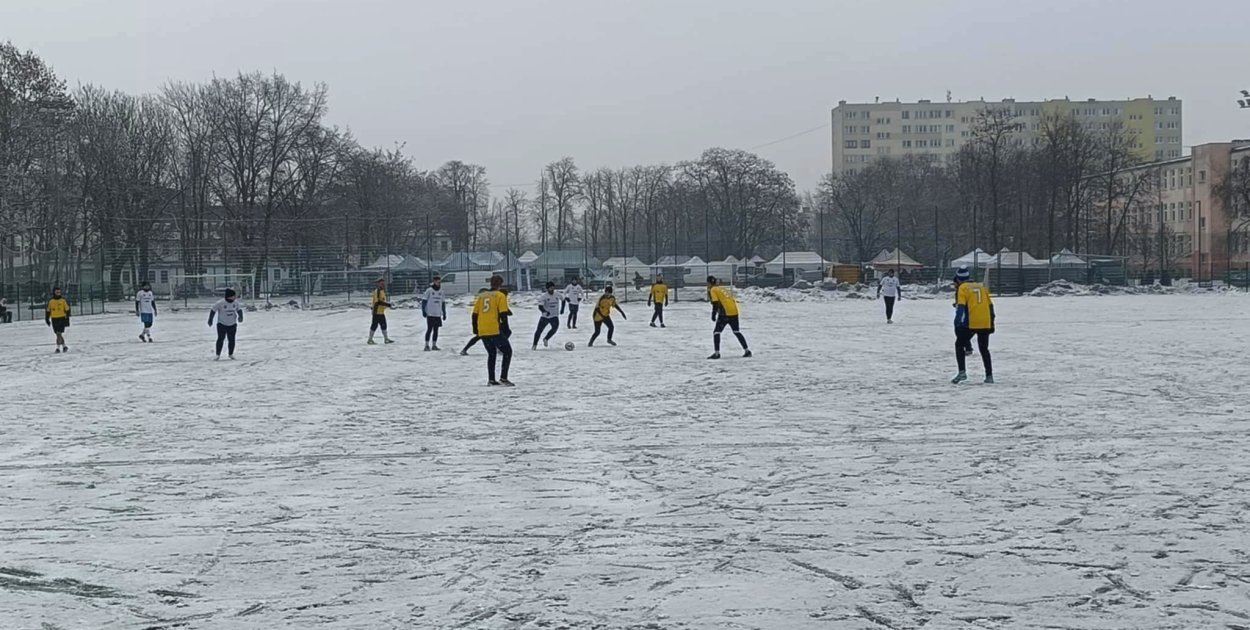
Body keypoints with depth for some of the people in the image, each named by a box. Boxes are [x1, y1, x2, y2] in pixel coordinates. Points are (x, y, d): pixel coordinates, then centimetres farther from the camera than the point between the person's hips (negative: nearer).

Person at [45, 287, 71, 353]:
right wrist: (47, 319, 10)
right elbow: (48, 310, 14)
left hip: (62, 318, -4)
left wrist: (67, 318, -6)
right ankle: (64, 346, 22)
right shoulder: (50, 301, 6)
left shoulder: (63, 300, -2)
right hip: (54, 319, 4)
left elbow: (67, 310, -1)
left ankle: (58, 348, -10)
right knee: (58, 334, 8)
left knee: (59, 333, -12)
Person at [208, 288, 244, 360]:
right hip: (222, 324, -4)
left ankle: (231, 354, 21)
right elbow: (213, 310, -7)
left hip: (232, 325, 4)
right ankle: (218, 355, -2)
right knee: (220, 339, -9)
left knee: (231, 340, 6)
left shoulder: (235, 302, -4)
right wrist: (210, 320, -3)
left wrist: (240, 317, -10)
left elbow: (239, 310, 9)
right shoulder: (220, 303, -17)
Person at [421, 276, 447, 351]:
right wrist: (423, 311, -11)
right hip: (430, 314, -5)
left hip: (438, 314, 5)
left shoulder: (441, 291, 11)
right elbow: (424, 300, -5)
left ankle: (434, 345, 11)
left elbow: (443, 302, 18)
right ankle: (427, 345, -3)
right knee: (429, 329, -7)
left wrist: (444, 313, 16)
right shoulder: (429, 290, -6)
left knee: (436, 330, 6)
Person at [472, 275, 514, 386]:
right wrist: (506, 330, -8)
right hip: (495, 330, -6)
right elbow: (503, 314, -9)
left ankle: (491, 379, 15)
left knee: (491, 353, 20)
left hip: (482, 332, 6)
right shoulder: (500, 295, 0)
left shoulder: (481, 296, 16)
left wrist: (475, 330, 22)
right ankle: (503, 378, -7)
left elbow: (475, 314, 15)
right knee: (507, 351, 4)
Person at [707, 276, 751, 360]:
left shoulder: (713, 290, 1)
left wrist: (713, 314, -9)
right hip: (734, 312, 8)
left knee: (716, 331, -2)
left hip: (725, 313, -8)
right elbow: (731, 298, 22)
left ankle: (716, 353, -11)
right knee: (736, 331, 19)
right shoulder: (722, 288, 23)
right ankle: (747, 351, 19)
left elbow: (715, 303, -10)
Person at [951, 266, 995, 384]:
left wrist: (958, 324, -12)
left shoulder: (962, 288, 1)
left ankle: (962, 372, -3)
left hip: (971, 324, -5)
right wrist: (991, 324, 23)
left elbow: (961, 307, -10)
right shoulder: (982, 287, 17)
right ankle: (989, 375, 14)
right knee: (984, 349, 16)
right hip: (985, 324, 5)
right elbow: (990, 306, 17)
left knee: (959, 344, 9)